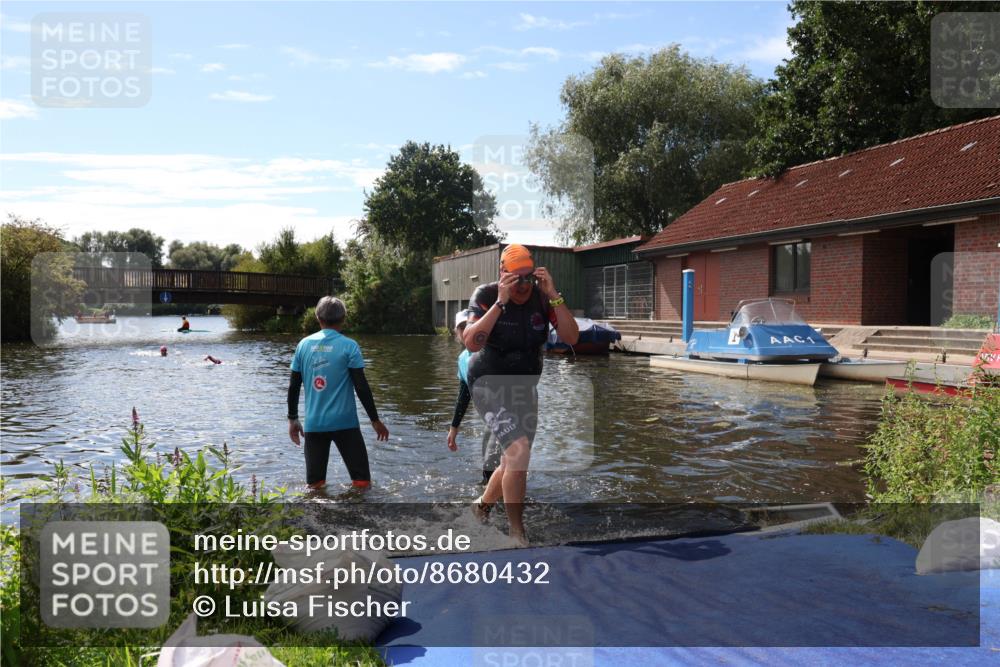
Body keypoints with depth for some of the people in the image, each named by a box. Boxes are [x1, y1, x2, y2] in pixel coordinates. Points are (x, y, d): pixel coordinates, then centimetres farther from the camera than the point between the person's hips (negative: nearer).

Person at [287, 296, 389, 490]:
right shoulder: (349, 346, -6)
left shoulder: (304, 345, 5)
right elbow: (361, 387, -8)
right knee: (361, 481, 5)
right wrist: (375, 419, 0)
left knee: (314, 485, 12)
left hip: (313, 424, 4)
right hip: (344, 422, -4)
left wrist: (293, 418, 18)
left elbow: (293, 386, 7)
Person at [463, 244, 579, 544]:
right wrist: (500, 302, -32)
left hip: (525, 386, 5)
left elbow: (571, 338, -16)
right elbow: (471, 343, -29)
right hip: (489, 384, -5)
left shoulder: (542, 296, -7)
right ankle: (517, 534, -10)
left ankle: (482, 505, 41)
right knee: (519, 449, -24)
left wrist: (554, 295, -25)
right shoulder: (486, 295, -16)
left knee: (514, 462, 13)